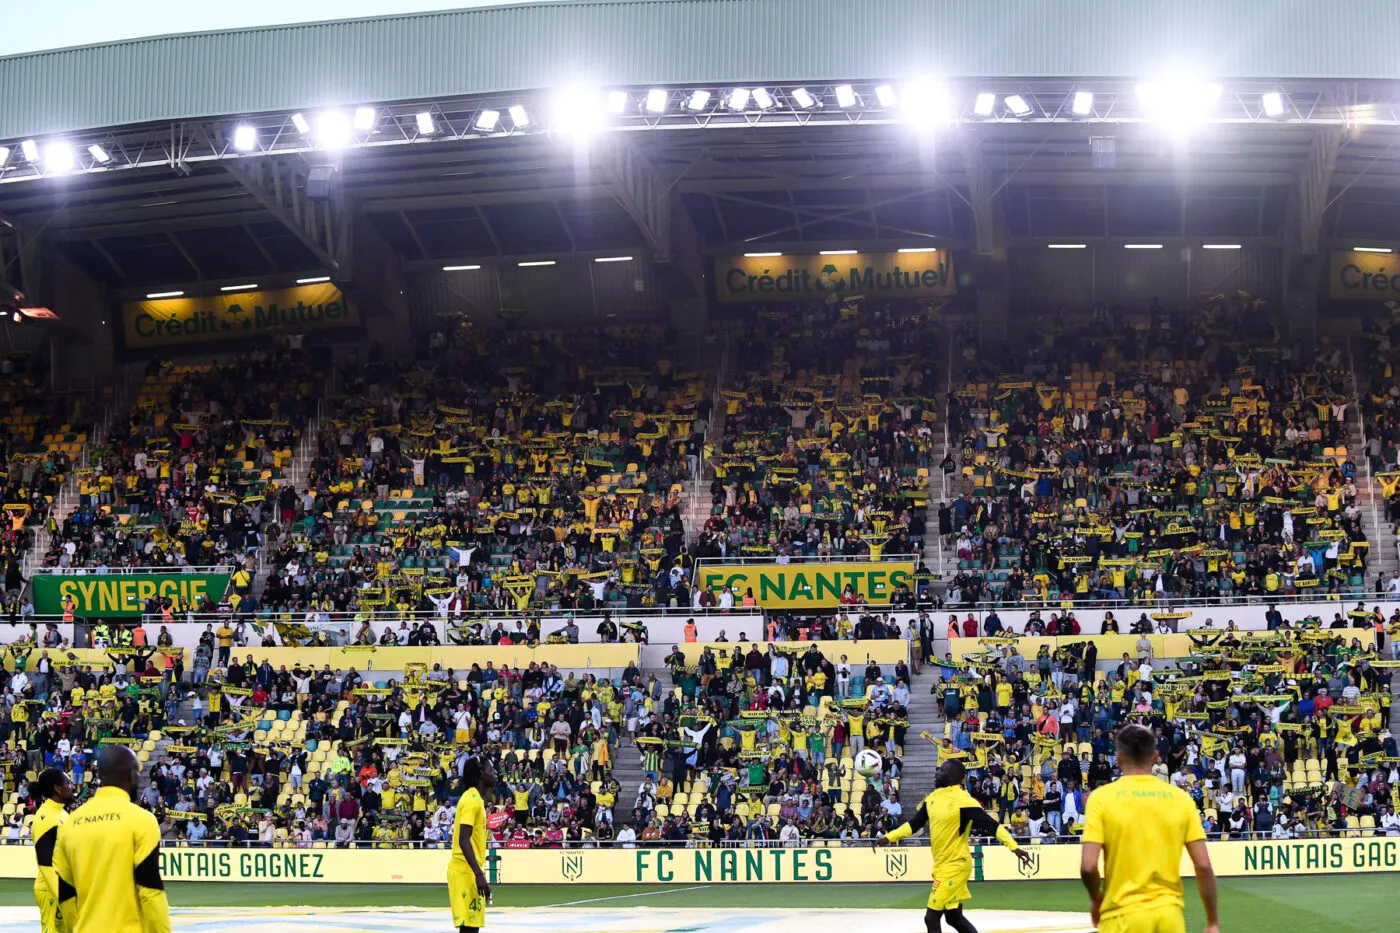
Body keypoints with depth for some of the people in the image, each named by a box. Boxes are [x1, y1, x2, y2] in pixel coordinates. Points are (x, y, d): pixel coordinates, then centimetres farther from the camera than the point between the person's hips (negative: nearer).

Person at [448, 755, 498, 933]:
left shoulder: (476, 799, 16)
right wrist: (479, 874, -27)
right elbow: (463, 840, -22)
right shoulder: (472, 800, -14)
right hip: (466, 872, -10)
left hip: (471, 873, 10)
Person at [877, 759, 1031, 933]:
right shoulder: (932, 798, 7)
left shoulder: (963, 800, -16)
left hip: (956, 865, -8)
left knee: (931, 918, -8)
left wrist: (1014, 847, -27)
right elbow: (914, 824, 18)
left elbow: (991, 825, -19)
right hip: (942, 866, 8)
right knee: (954, 917, 15)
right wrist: (889, 837, 13)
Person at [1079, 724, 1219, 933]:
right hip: (1170, 916, 2)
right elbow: (1204, 866, 0)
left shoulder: (1102, 797, -4)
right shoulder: (1181, 798, 3)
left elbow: (1088, 867, -11)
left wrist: (1096, 898, 9)